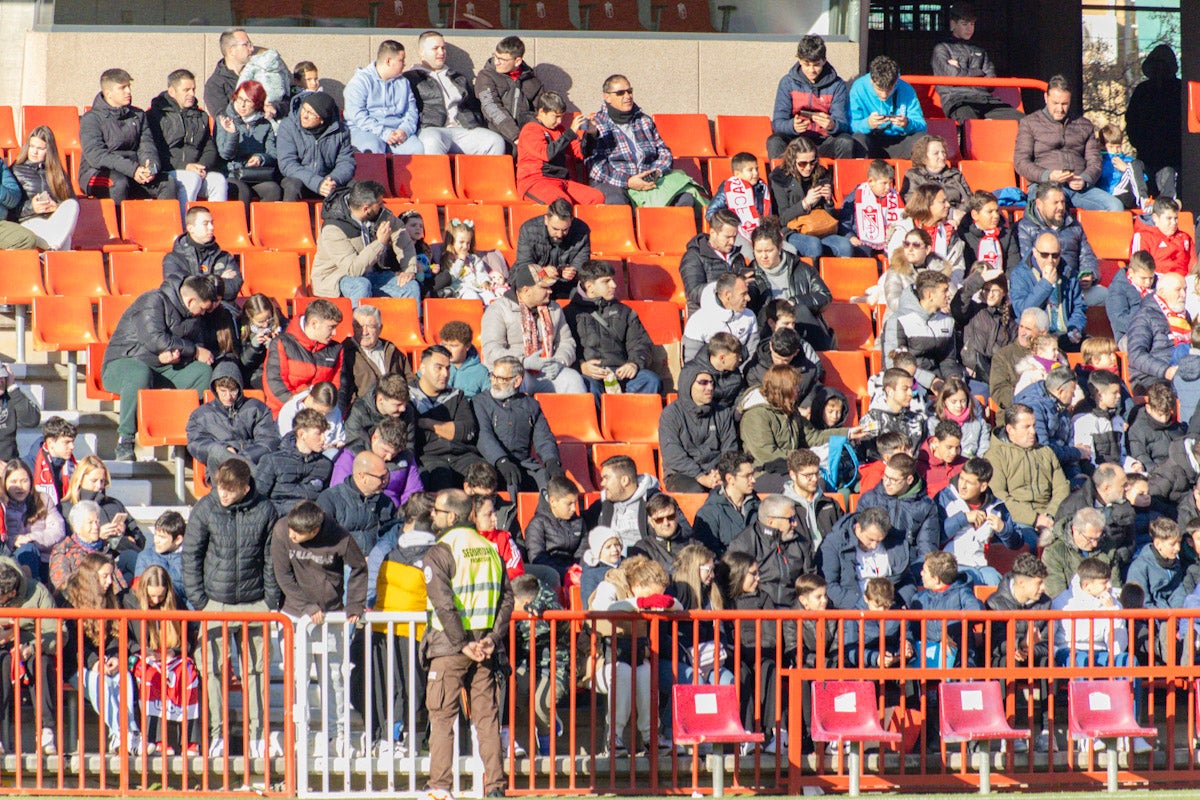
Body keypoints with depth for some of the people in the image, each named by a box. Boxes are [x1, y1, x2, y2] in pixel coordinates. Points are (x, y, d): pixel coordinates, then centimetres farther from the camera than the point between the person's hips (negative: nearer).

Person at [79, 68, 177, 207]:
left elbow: (147, 147, 9)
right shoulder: (91, 119, -1)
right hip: (98, 174, -5)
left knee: (168, 181, -18)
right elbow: (96, 155, -15)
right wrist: (132, 169, -25)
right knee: (119, 183, -37)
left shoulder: (138, 115, 17)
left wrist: (151, 167, -17)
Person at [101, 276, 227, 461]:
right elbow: (155, 340, -25)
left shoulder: (188, 314, 11)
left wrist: (178, 353, -17)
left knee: (203, 372, -14)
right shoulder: (153, 302, -14)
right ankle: (124, 442, -36)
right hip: (122, 364, -7)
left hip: (163, 369, 7)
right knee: (140, 374, -43)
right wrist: (195, 351, -16)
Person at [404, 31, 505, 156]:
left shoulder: (460, 79, 32)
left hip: (464, 130, 5)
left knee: (496, 142, -24)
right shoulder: (411, 78, 17)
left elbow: (474, 108, 31)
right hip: (431, 129, -5)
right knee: (433, 143, -43)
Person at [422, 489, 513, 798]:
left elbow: (444, 604, -18)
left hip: (449, 646, -5)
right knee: (487, 714, 8)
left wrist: (462, 643, -13)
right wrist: (493, 637, 1)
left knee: (442, 717, 1)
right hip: (484, 645, 5)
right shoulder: (489, 549, 9)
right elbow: (507, 596, 5)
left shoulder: (438, 553, -10)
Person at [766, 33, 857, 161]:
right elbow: (777, 123, -4)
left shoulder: (837, 85, 3)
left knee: (846, 142, -32)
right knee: (774, 142, -32)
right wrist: (793, 126, -28)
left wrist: (832, 125, -29)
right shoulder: (788, 82, 3)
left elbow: (843, 125, -3)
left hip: (825, 141, 0)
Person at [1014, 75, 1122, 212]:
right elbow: (1020, 162, 5)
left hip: (1079, 187, 4)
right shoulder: (1029, 123, 14)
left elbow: (1094, 161, 18)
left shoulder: (1084, 125, 24)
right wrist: (1048, 176, -14)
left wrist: (1084, 180, -7)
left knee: (1115, 205, -25)